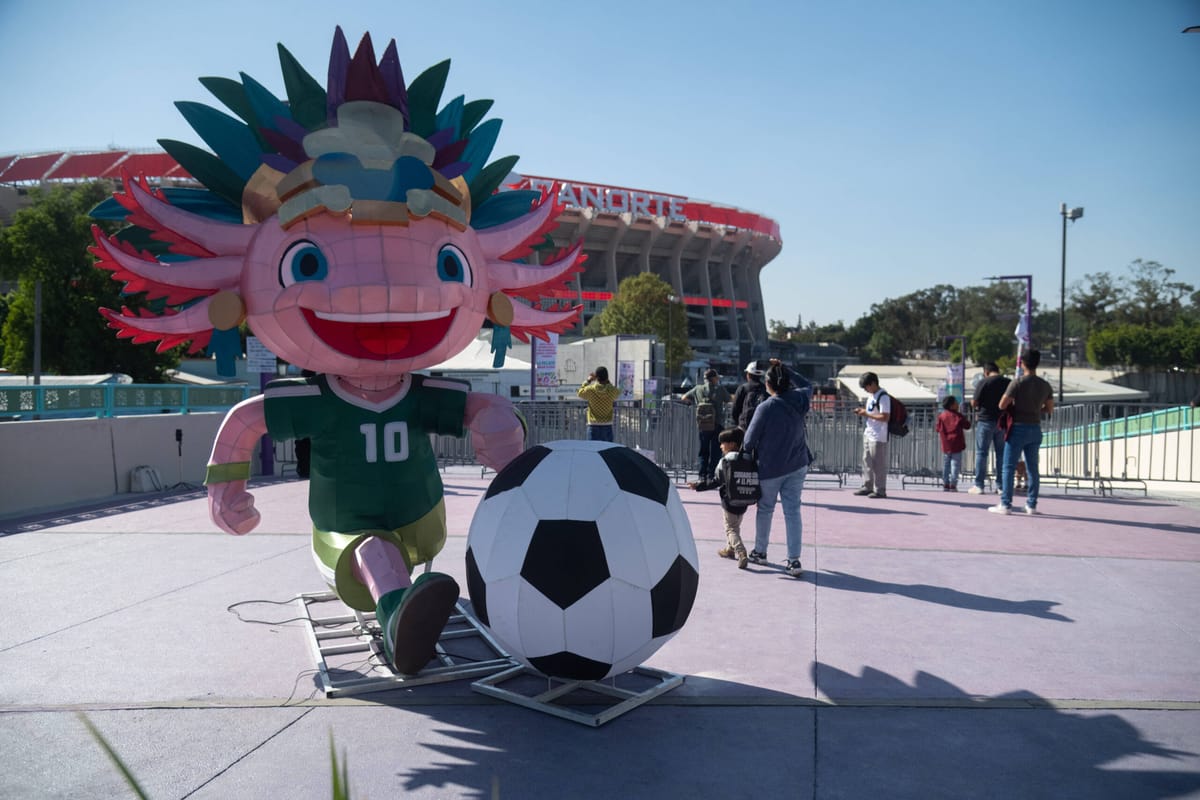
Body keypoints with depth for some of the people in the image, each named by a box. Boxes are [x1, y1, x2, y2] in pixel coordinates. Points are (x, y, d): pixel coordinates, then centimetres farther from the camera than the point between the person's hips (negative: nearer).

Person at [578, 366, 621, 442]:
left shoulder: (590, 390, -9)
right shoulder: (612, 391, -6)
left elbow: (580, 393, 13)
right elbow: (618, 393, 19)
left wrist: (588, 381, 20)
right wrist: (607, 382, 17)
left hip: (593, 426, -1)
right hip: (607, 426, 1)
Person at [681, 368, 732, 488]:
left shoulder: (698, 389, 5)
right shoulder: (720, 389, -3)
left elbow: (684, 398, 14)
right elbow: (728, 400, 10)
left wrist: (693, 402, 30)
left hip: (701, 426, 3)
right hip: (717, 425, -3)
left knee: (703, 452, 12)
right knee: (715, 452, 3)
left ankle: (702, 477, 6)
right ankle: (711, 476, -2)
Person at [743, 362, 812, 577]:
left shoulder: (765, 408, -18)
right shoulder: (799, 400, -4)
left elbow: (749, 441, -13)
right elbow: (807, 384, 22)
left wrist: (748, 453, 8)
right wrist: (785, 370, 17)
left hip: (770, 468, -4)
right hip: (797, 466, 4)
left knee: (765, 510, 14)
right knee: (793, 511, 4)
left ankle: (760, 552, 30)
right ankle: (794, 560, 0)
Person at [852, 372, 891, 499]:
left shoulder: (883, 397, -15)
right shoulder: (871, 397, 15)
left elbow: (885, 417, -21)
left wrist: (867, 414, -17)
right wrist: (862, 412, 7)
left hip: (878, 437, -9)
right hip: (868, 434, 9)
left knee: (878, 464, -3)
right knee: (867, 461, 12)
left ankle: (880, 490, 3)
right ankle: (867, 487, 20)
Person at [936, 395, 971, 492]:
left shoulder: (941, 416, 0)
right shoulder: (958, 416, -7)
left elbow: (938, 428, 3)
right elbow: (967, 426, -1)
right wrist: (967, 421, 18)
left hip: (946, 446, 3)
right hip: (957, 446, -3)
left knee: (946, 465, 11)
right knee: (955, 465, -1)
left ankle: (945, 484, 13)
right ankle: (953, 484, -5)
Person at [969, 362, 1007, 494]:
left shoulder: (984, 383, -9)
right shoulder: (1008, 383, 4)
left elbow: (974, 403, -10)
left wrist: (977, 407, 11)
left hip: (986, 420, -4)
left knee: (981, 453, 1)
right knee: (1001, 453, 10)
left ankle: (979, 485, 0)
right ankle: (1000, 486, 12)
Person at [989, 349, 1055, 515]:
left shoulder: (1017, 383, -13)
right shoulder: (1045, 385, 4)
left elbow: (1002, 405, -14)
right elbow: (1049, 408, 13)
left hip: (1018, 428, -5)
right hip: (1035, 429, 5)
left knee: (1009, 467, -1)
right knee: (1032, 468, 12)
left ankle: (1006, 504, -3)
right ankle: (1032, 505, 14)